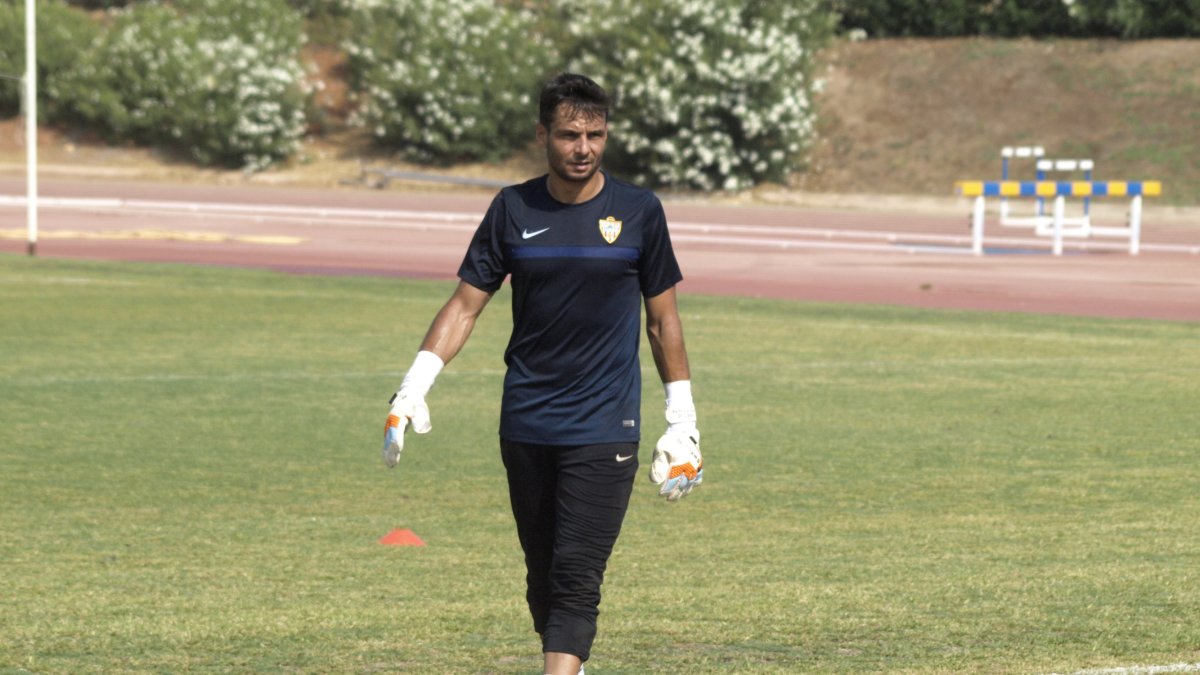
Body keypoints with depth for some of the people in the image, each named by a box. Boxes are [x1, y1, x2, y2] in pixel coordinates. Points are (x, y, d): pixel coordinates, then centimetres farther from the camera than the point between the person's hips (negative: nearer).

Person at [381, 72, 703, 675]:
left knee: (577, 577, -12)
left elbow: (662, 319, 7)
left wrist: (682, 420, 7)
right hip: (525, 423, 3)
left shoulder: (638, 212, 0)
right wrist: (412, 388, -6)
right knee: (543, 574, 10)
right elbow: (465, 304, 5)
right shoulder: (514, 209, 3)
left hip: (604, 428, -3)